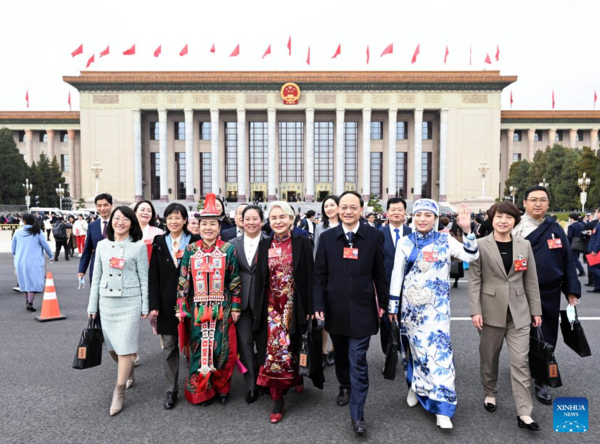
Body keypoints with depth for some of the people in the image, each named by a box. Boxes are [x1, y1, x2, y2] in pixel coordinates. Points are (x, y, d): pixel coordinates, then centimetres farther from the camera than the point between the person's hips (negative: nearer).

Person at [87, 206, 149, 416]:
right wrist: (92, 305, 9)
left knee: (124, 348, -2)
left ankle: (119, 393, 11)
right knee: (112, 346, 13)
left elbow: (144, 278, -3)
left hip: (129, 302, -4)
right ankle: (129, 374, 39)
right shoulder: (102, 245, 6)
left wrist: (145, 306, -3)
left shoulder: (139, 246, -5)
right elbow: (96, 277, 10)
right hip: (106, 302, 4)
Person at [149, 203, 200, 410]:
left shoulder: (194, 241, -2)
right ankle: (171, 391, 19)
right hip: (167, 302, 2)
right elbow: (153, 276, 3)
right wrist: (154, 304, -4)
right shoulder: (159, 243, 4)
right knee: (169, 346, 8)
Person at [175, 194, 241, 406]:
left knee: (221, 349, 6)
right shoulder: (190, 250, 1)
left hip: (222, 309, -1)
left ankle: (222, 387, 28)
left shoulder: (228, 249, -2)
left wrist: (235, 307, -2)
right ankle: (202, 391, 26)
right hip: (197, 309, 1)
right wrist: (181, 308, -1)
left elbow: (235, 281, 0)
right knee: (198, 349, 8)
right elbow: (183, 281, 2)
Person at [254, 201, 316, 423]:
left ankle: (296, 378, 39)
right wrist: (258, 309, 3)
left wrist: (309, 308, -8)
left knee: (292, 348, 10)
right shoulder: (264, 245, 5)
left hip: (294, 306, -2)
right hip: (271, 306, 2)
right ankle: (277, 399, 14)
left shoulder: (302, 243, -4)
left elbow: (309, 278, -5)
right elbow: (259, 280, 5)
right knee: (272, 350, 1)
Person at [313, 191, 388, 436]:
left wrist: (383, 302, 6)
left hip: (361, 308, -2)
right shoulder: (327, 237, -1)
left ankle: (357, 414, 11)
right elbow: (320, 274, 0)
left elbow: (379, 272, 2)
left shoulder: (374, 236, -4)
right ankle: (344, 387, 46)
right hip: (335, 309, 3)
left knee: (358, 362, 0)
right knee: (341, 355, 20)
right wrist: (319, 305, -6)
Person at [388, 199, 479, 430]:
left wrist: (467, 230, -25)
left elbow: (471, 256, -14)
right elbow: (397, 275, 2)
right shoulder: (405, 242, 0)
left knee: (438, 349, -7)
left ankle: (442, 408, 1)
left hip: (437, 306, -2)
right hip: (411, 305, 2)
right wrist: (393, 305, 2)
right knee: (415, 346, 13)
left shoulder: (445, 240, -2)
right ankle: (416, 387, 38)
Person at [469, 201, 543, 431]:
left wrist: (536, 310, 6)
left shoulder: (524, 245, 4)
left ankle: (524, 413, 7)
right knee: (489, 358, 13)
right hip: (491, 310, -1)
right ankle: (490, 394, 36)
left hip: (518, 312, 2)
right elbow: (474, 280, -7)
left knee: (520, 361, 0)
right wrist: (475, 310, -12)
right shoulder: (480, 245, -5)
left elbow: (531, 280, 7)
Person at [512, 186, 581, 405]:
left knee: (546, 338, 10)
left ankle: (540, 380, 25)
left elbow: (567, 261, 8)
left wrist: (572, 291, 4)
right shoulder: (516, 228, -7)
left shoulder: (555, 229, 6)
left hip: (550, 294, 4)